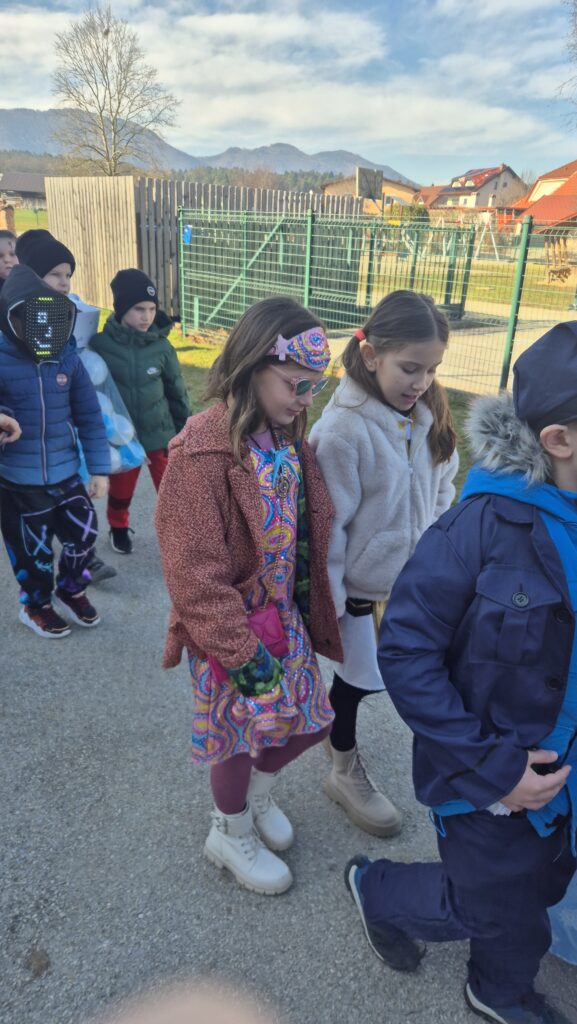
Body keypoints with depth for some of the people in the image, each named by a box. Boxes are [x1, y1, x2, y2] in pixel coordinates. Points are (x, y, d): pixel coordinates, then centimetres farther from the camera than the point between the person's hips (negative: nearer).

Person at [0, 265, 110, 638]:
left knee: (84, 531, 12)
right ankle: (36, 605, 39)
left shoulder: (68, 359, -2)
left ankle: (72, 589, 42)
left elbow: (89, 416, 2)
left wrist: (99, 467, 1)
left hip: (66, 472, 3)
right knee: (33, 549, 11)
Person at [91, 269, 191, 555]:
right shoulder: (101, 344, -13)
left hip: (160, 432, 0)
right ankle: (119, 527, 44)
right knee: (121, 488, 18)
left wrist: (183, 429, 6)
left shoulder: (161, 345, -8)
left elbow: (176, 389, 2)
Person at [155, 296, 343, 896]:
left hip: (287, 619, 7)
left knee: (307, 720, 18)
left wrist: (309, 609, 11)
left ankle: (256, 791, 51)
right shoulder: (203, 451, -25)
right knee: (239, 731, 14)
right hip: (232, 629, -7)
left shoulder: (287, 437, 0)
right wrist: (242, 652, -20)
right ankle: (231, 834, 45)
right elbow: (193, 572, -25)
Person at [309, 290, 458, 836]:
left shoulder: (426, 414, -4)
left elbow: (442, 489, 7)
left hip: (415, 579, 6)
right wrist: (328, 599, -14)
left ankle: (339, 732, 50)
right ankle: (346, 771, 38)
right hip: (362, 583, -6)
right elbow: (329, 523, -20)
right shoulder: (343, 428, -25)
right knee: (357, 677, 12)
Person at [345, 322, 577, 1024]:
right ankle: (376, 889, 47)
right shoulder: (485, 526, -28)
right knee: (490, 908, 17)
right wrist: (491, 767, -21)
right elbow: (404, 652, -23)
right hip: (487, 778, -5)